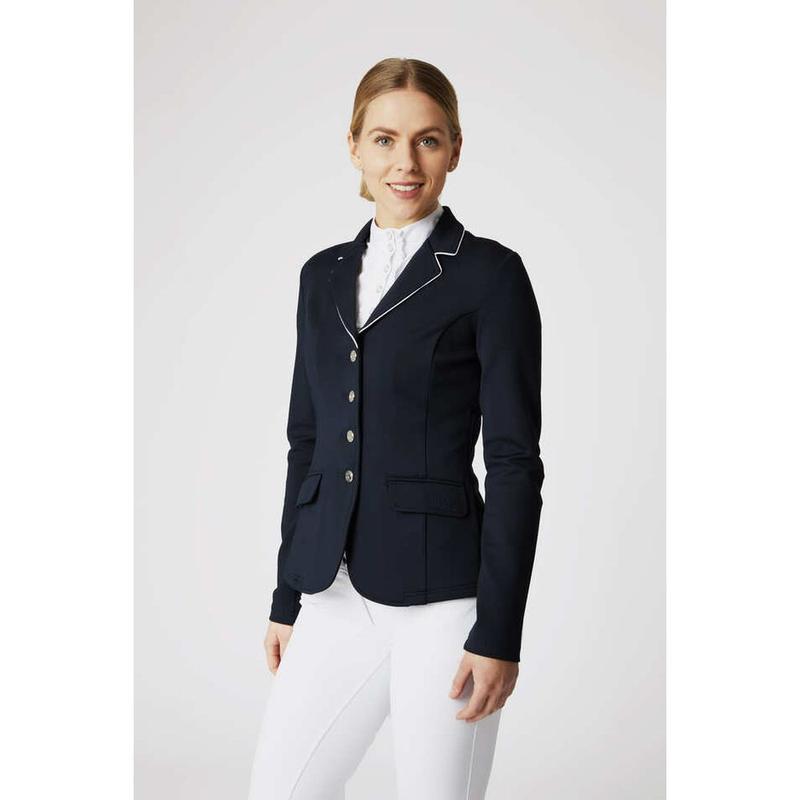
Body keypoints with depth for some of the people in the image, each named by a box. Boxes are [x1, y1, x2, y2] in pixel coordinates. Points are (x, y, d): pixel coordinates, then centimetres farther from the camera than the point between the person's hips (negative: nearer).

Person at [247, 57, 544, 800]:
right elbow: (307, 442, 15)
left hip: (440, 599, -5)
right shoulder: (324, 275, 11)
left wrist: (498, 631, -12)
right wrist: (287, 599, 14)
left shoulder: (490, 274, -6)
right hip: (336, 598, 6)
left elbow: (515, 460, -9)